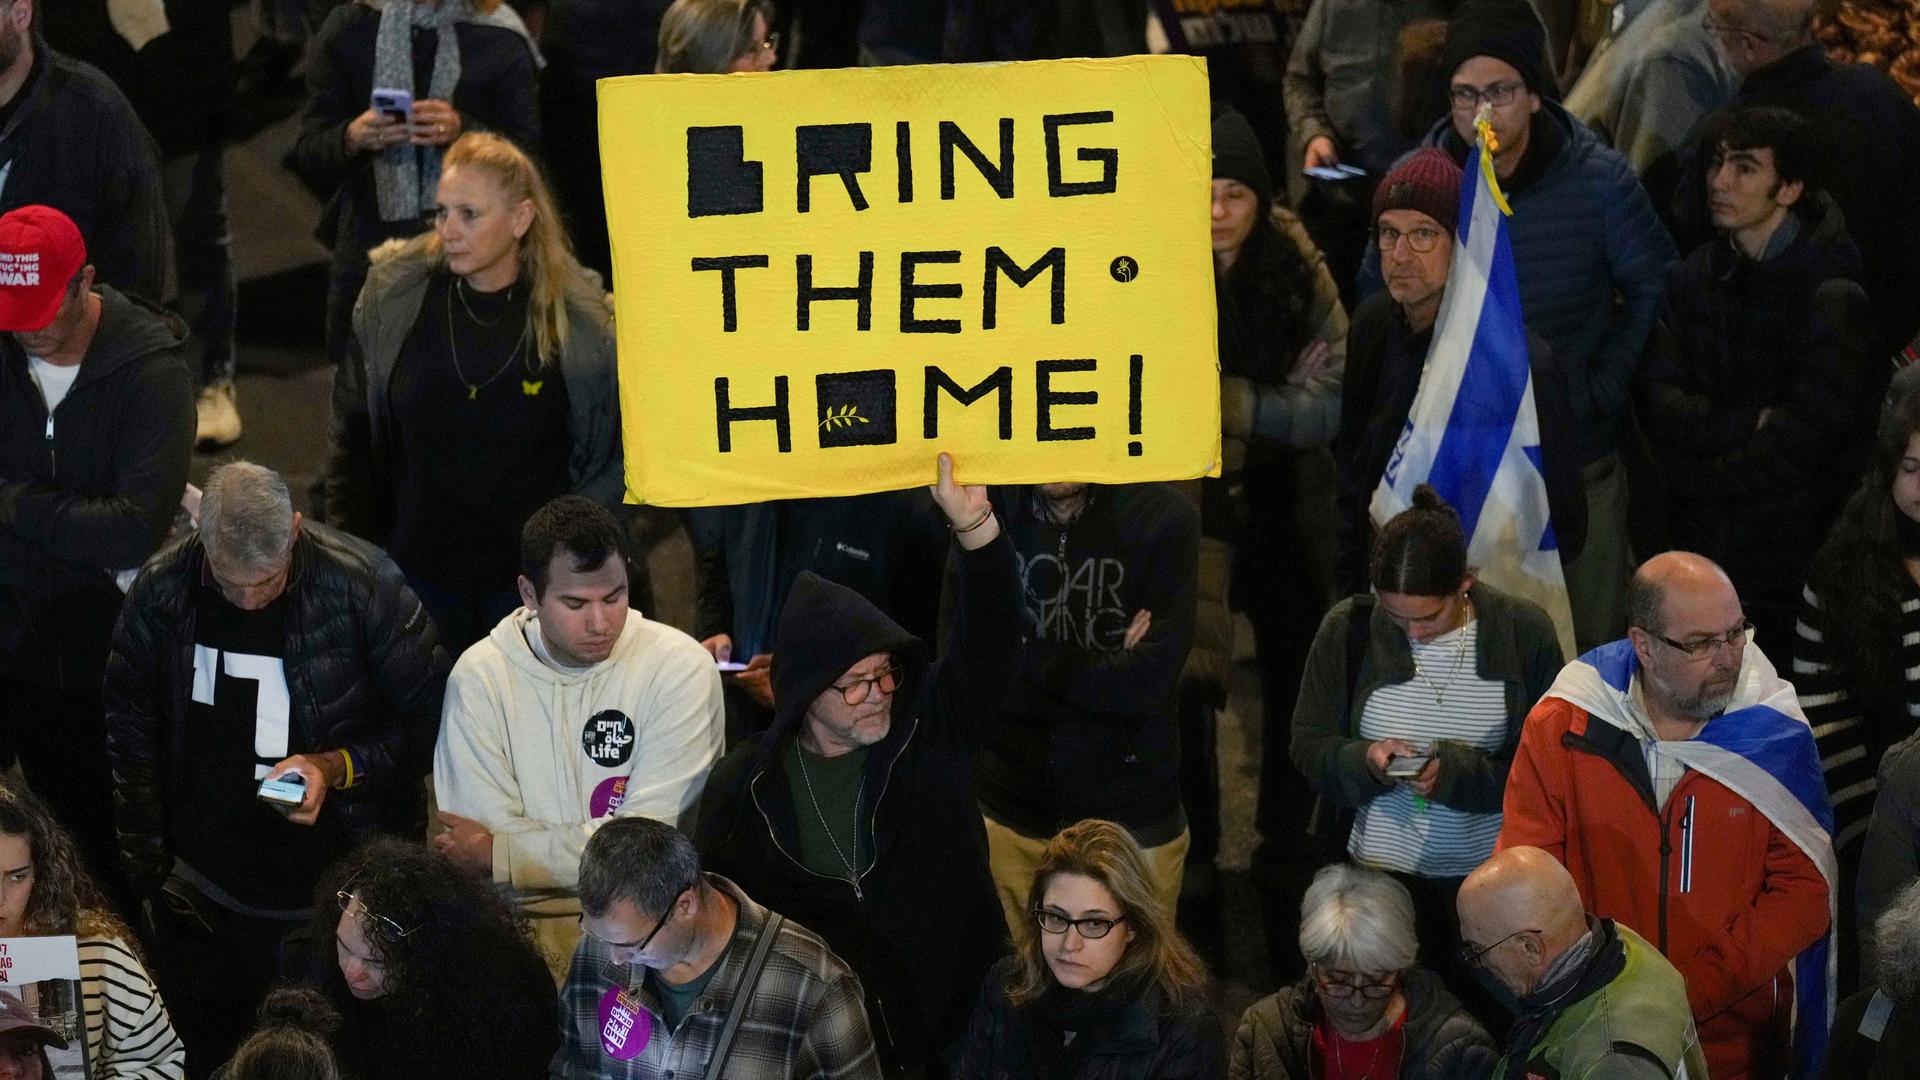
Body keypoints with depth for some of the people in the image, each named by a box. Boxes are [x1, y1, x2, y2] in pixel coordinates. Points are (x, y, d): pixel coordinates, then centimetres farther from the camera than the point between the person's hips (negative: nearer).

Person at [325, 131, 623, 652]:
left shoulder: (584, 325, -10)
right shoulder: (394, 293, -3)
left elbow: (614, 463, 0)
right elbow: (352, 434, 6)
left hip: (530, 577, -2)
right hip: (418, 566, 2)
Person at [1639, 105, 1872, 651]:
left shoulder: (1831, 292, -11)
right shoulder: (1693, 278, 7)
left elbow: (1814, 427, -16)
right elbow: (1657, 405, 0)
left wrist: (1702, 486, -6)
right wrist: (1747, 424, -17)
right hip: (1700, 544, 5)